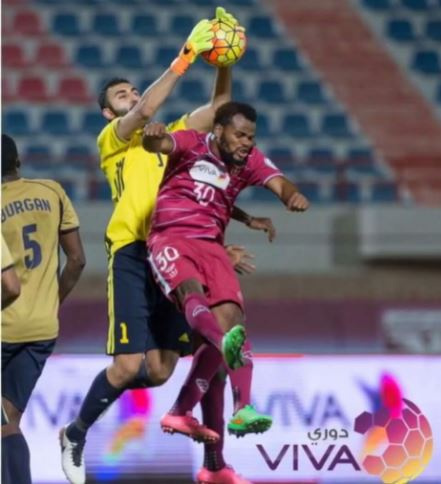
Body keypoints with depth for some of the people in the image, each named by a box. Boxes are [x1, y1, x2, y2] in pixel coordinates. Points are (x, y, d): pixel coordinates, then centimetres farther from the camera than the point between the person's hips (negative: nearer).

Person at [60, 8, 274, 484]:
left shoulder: (173, 136, 24)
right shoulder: (111, 138, 6)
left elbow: (218, 106, 18)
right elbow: (145, 111, -13)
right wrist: (184, 58, -17)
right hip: (133, 253, -6)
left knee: (160, 370, 2)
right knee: (128, 364, -12)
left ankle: (106, 387, 31)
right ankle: (76, 435, 9)